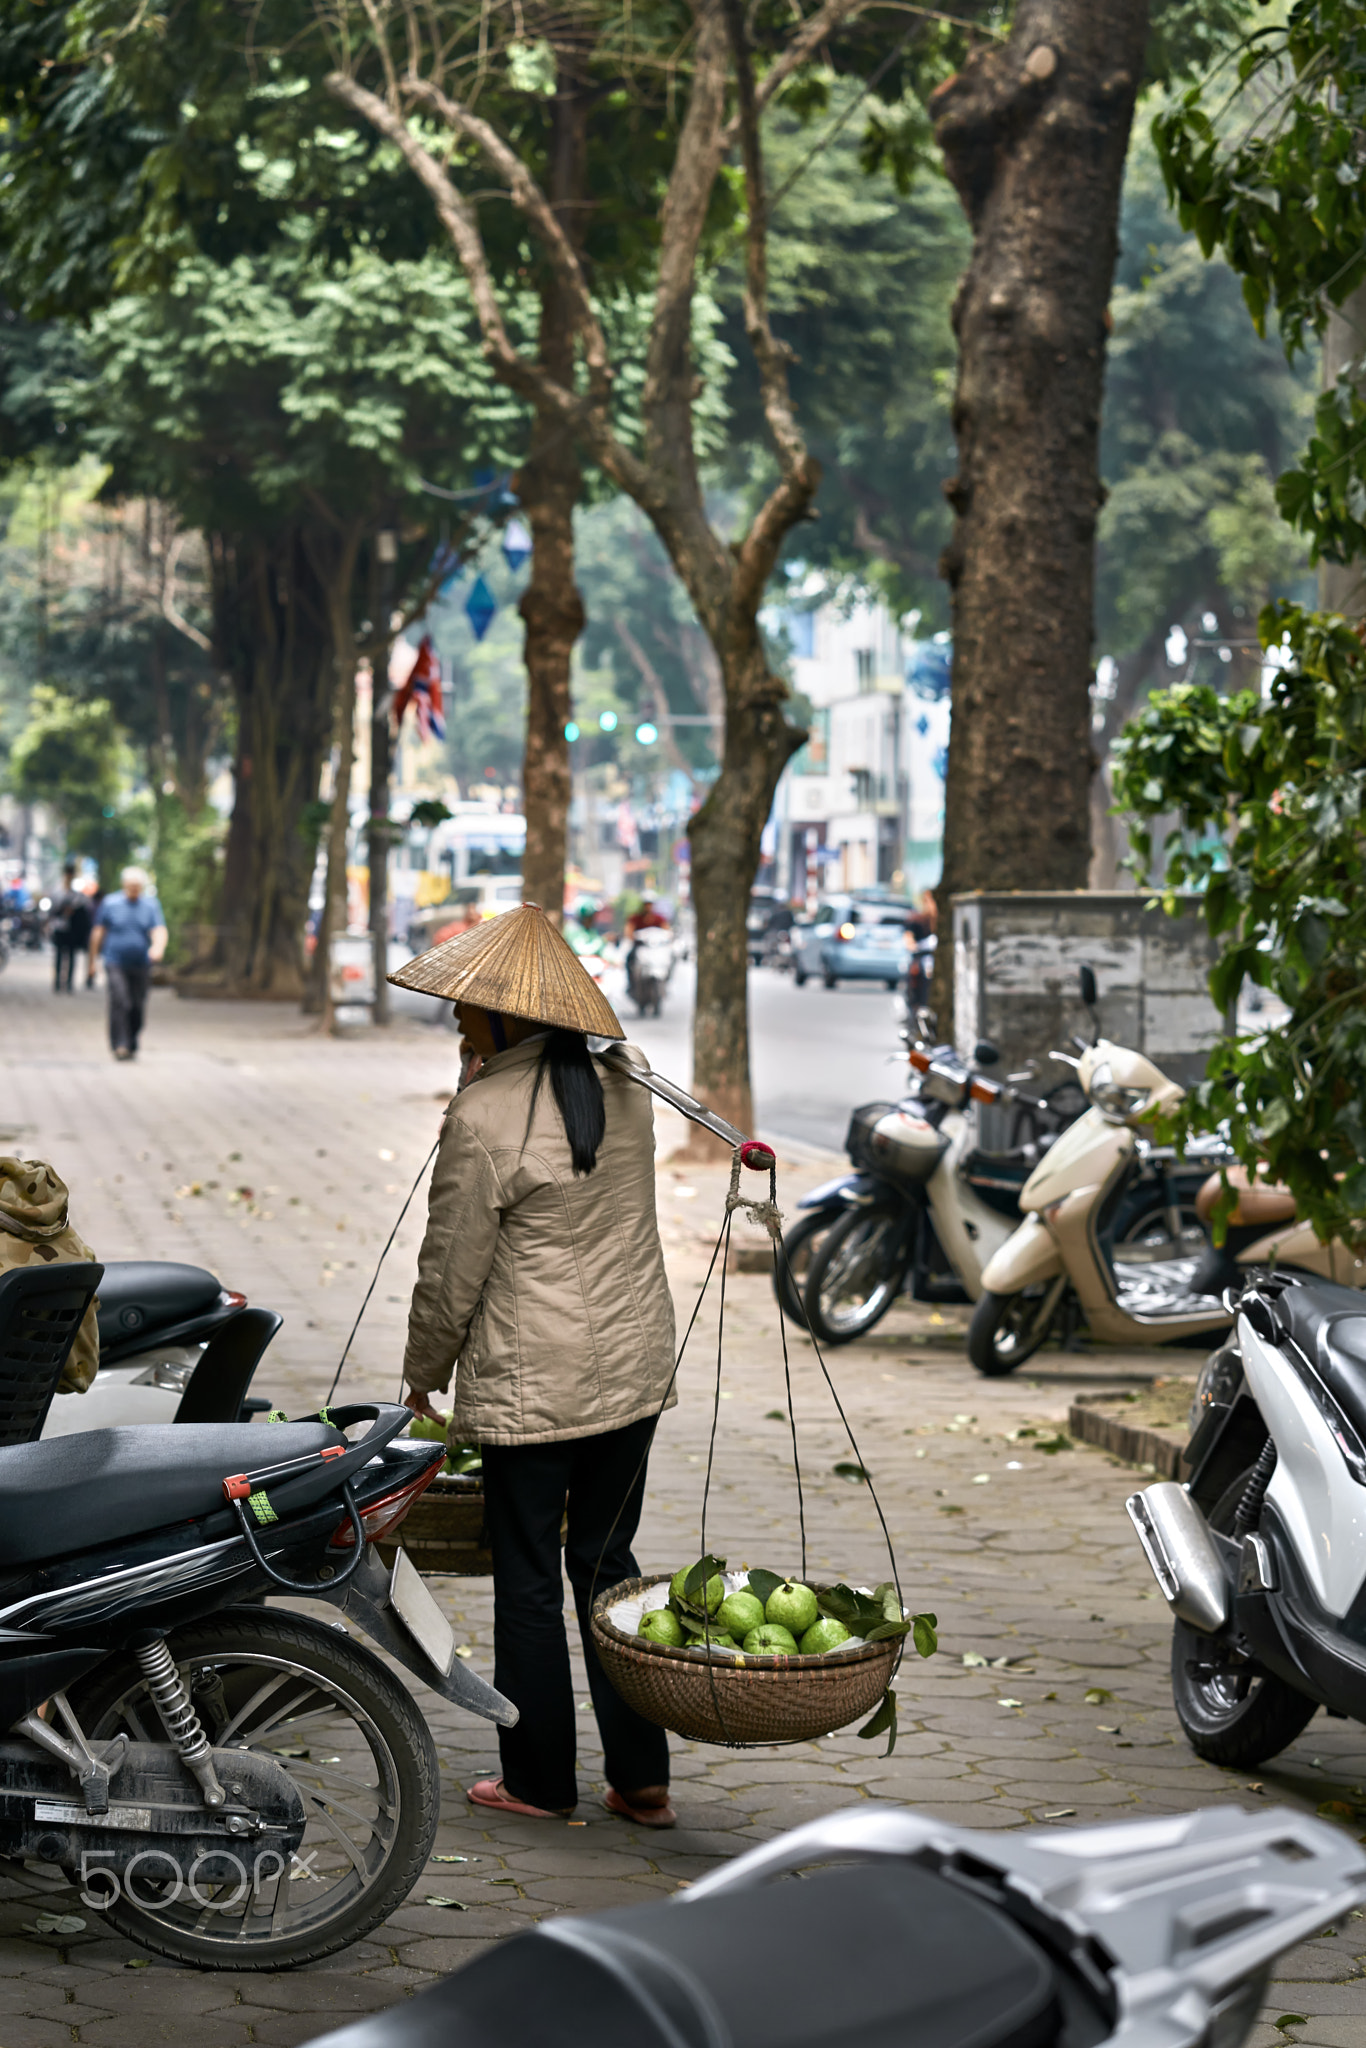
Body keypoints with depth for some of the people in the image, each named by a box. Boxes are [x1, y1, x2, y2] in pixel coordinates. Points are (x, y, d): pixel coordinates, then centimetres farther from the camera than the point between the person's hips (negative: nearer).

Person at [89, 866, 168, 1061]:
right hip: (116, 963, -2)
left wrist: (158, 946, -27)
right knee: (119, 1002, -18)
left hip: (141, 965, 2)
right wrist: (94, 959, 6)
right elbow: (98, 932, 7)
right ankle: (119, 1045, -19)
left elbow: (159, 930, -5)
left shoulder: (151, 905, 6)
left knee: (138, 1007, 5)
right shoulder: (110, 903, 3)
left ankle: (132, 1046, 18)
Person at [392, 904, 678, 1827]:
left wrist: (424, 1376, 5)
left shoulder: (484, 1116, -16)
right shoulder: (624, 1087, 2)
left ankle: (540, 1779, 16)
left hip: (531, 1381, -6)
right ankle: (642, 1776, 16)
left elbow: (453, 1267, -10)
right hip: (635, 1363, 6)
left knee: (528, 1576, 7)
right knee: (606, 1558, 15)